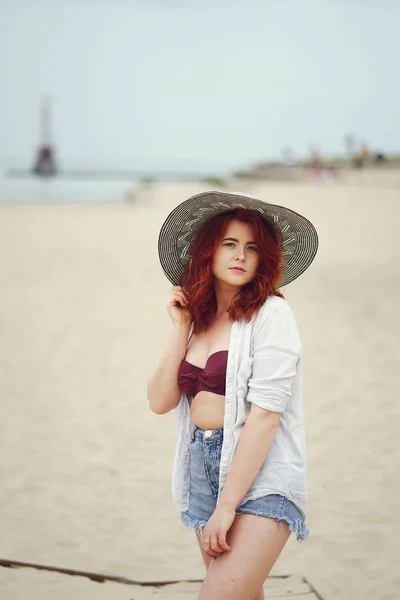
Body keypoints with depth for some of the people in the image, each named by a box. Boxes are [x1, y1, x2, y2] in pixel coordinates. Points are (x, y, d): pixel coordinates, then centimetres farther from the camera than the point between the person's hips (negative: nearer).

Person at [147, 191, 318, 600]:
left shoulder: (271, 314, -8)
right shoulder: (197, 319, 10)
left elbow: (266, 413, -15)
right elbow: (160, 402, 5)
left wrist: (227, 505, -17)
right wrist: (181, 329, -1)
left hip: (261, 474, -6)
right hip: (203, 465, 6)